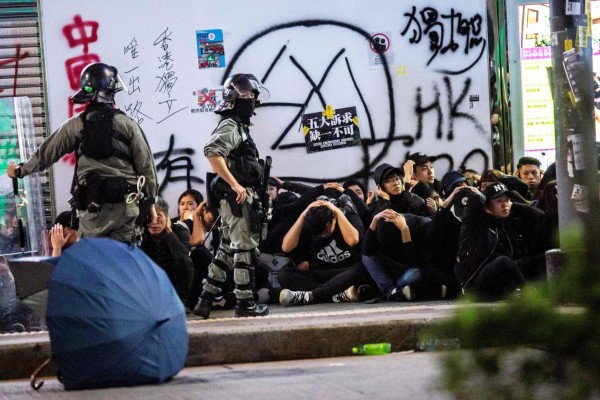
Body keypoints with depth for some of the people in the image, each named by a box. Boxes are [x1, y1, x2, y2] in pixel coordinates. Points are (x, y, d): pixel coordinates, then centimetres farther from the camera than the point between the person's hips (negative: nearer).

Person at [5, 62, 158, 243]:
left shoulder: (75, 126, 2)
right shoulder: (127, 124, -1)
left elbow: (46, 153, 14)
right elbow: (146, 165, 0)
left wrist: (20, 171, 31)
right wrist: (150, 201, 10)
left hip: (92, 205, 1)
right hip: (124, 205, 0)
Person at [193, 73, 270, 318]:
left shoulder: (239, 127, 21)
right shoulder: (230, 126, -9)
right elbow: (212, 153, -25)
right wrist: (235, 184, -25)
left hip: (238, 199, 10)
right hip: (238, 198, -10)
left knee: (227, 251, 11)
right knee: (246, 249, -5)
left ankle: (205, 301, 13)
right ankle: (245, 303, 0)